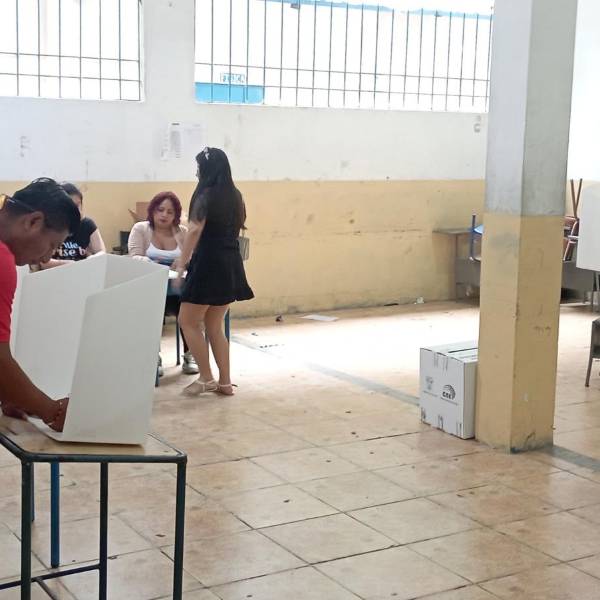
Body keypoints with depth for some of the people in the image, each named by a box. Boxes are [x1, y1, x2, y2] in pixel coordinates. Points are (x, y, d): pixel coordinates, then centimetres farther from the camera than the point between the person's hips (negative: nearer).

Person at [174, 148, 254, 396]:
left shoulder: (206, 195, -10)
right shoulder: (235, 195, 12)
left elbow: (195, 230, -21)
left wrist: (182, 263, -23)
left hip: (209, 264, -8)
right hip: (230, 265, 8)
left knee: (188, 321, 4)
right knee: (214, 326, 15)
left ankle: (206, 378, 4)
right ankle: (225, 381, 14)